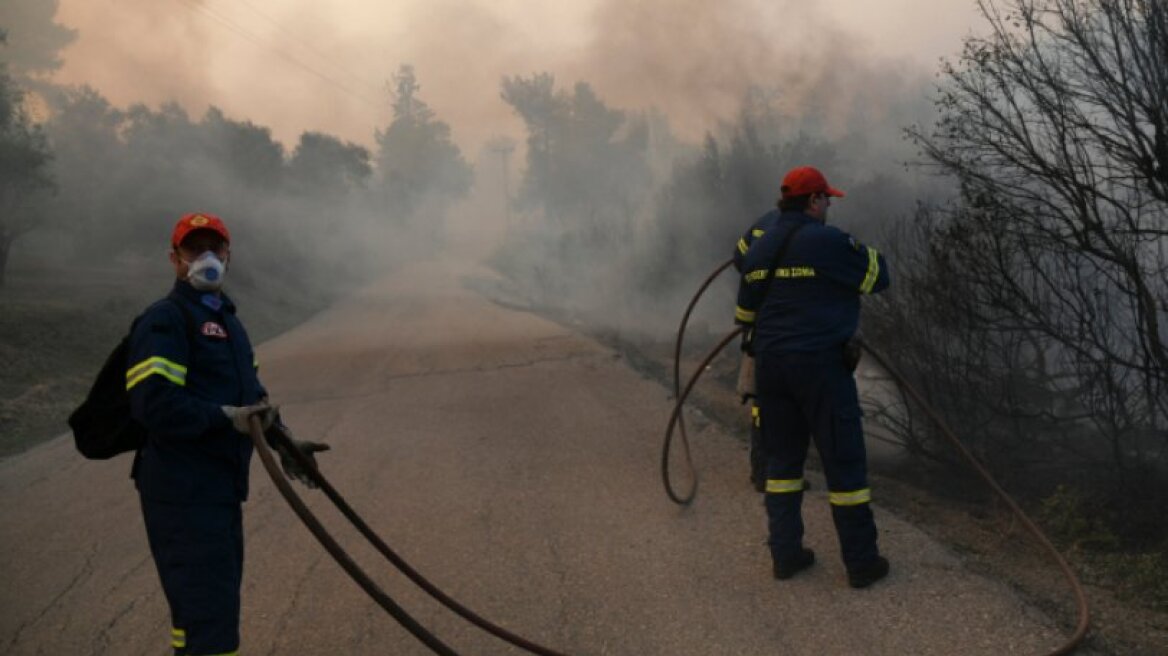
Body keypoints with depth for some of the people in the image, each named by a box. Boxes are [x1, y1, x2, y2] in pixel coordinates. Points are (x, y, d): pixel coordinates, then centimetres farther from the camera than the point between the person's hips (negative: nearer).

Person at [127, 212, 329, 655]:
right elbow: (152, 402, -24)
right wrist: (226, 418, -22)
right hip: (184, 492, -10)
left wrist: (282, 443, 13)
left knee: (219, 598, 20)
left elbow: (252, 394, 25)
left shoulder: (227, 319, 20)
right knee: (209, 617, -11)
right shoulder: (164, 320, -11)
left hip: (222, 487, 10)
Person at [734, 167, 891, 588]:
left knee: (782, 458, 15)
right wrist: (868, 252, 16)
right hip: (821, 364, -7)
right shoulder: (828, 241, -12)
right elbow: (878, 278, -4)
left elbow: (745, 312, 18)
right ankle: (861, 561, 7)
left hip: (770, 364, 7)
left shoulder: (759, 248, 11)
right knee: (844, 462, 1)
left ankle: (785, 554, 18)